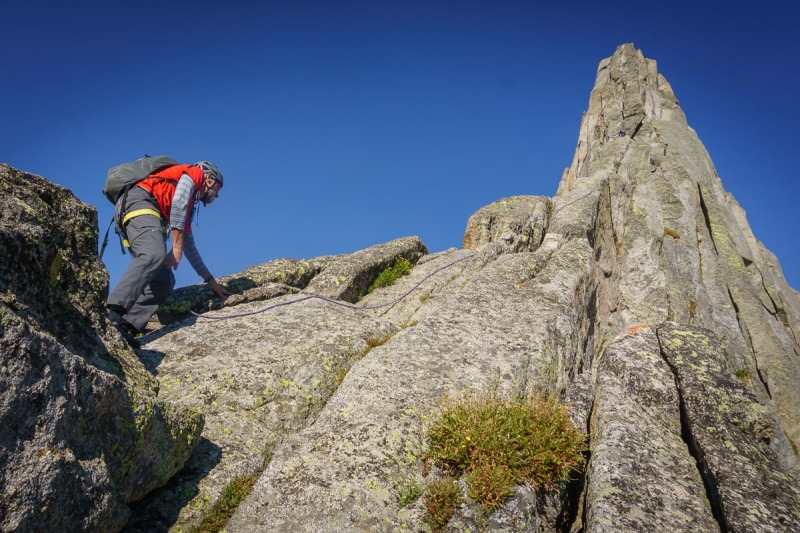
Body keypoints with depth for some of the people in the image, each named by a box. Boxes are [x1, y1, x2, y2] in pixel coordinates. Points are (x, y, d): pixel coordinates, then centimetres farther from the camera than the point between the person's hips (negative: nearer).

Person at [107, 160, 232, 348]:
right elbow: (177, 202, -6)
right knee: (154, 255, -34)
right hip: (138, 201, -9)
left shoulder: (189, 205, 37)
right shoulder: (195, 173, 14)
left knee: (164, 282, -5)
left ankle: (126, 325, -21)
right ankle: (113, 311, -51)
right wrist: (176, 248, -12)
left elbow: (189, 245, 36)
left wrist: (211, 281, 36)